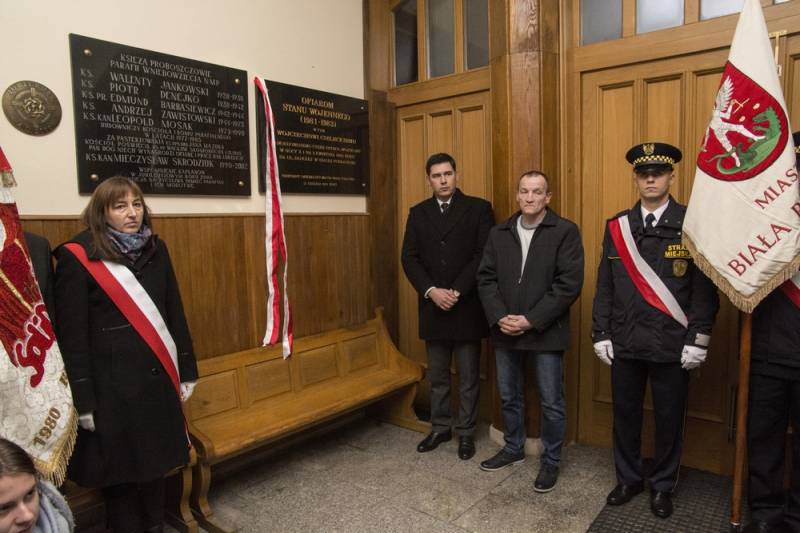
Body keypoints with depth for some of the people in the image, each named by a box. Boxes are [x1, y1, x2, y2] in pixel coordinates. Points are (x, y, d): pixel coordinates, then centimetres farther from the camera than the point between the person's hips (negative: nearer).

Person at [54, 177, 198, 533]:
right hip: (111, 386, -4)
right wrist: (83, 399, -11)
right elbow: (71, 334, -10)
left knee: (155, 464, 17)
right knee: (119, 473, 9)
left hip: (157, 380, 5)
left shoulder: (156, 250, 6)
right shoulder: (77, 257, -10)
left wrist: (186, 369, 9)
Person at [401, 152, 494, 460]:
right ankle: (440, 428, 29)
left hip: (467, 307, -3)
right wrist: (431, 291, -12)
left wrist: (457, 292, -15)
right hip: (432, 307, 3)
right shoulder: (418, 213, 8)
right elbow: (409, 258, 2)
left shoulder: (478, 208, -1)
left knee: (469, 377, 8)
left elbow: (484, 255, -9)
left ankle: (466, 433, 24)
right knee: (437, 376, 14)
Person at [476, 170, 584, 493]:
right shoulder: (499, 233, 7)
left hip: (545, 332, -4)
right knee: (508, 396, 18)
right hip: (505, 332, 4)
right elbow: (486, 278, 4)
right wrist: (500, 317, -10)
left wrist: (531, 320, -17)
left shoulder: (565, 232, -7)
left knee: (551, 402, 8)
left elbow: (569, 284, -13)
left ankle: (551, 461, 28)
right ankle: (514, 448, 39)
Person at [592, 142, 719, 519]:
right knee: (625, 415, 14)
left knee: (669, 420, 12)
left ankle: (662, 486, 33)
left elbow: (704, 289, -5)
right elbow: (605, 286, 5)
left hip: (671, 345, -2)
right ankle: (628, 479, 34)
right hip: (624, 343, 3)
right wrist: (601, 335, 3)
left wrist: (696, 341, -8)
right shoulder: (616, 226, 4)